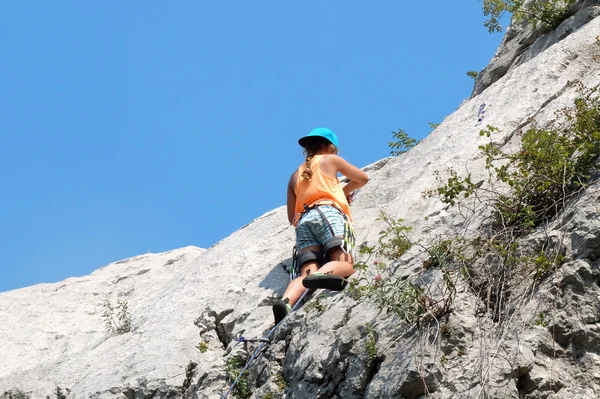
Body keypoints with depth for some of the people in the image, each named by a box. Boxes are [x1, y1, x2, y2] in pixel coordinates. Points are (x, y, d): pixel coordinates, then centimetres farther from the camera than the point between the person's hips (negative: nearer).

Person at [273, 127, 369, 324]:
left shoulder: (295, 176, 33)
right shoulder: (330, 159, 22)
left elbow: (291, 217, 31)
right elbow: (363, 178, 30)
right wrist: (345, 190, 49)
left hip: (303, 221, 5)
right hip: (328, 212, -4)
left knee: (307, 274, -14)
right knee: (345, 264, -22)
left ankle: (286, 301, -44)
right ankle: (321, 274, -55)